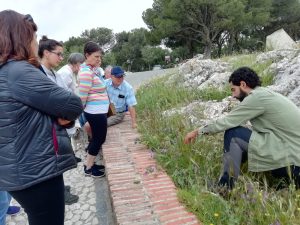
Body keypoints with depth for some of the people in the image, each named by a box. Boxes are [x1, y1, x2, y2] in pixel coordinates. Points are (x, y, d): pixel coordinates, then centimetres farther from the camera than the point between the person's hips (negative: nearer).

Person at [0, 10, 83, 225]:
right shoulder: (19, 72, -20)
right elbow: (74, 105, -20)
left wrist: (60, 116, -8)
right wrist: (62, 116, 0)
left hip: (23, 171, 10)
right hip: (36, 172, -9)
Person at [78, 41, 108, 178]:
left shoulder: (93, 69, 9)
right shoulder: (86, 72, -21)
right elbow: (82, 95, -17)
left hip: (98, 111, 10)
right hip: (95, 112, -10)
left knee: (97, 137, 19)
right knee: (99, 138, 4)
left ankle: (90, 164, 34)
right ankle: (88, 168, 21)